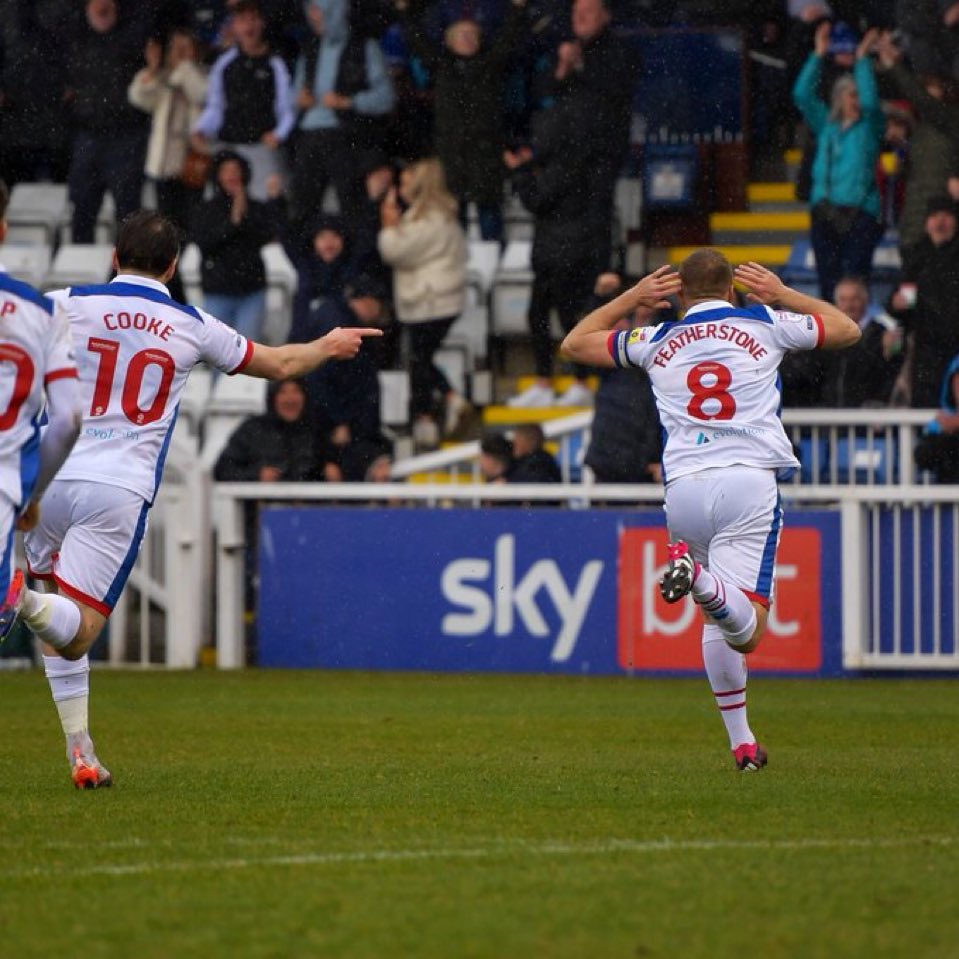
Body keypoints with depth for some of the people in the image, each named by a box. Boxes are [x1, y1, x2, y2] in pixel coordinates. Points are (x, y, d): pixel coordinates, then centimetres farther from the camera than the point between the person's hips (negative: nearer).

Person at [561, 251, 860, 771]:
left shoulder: (656, 341, 14)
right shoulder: (765, 325, 11)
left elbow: (574, 343, 29)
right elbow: (847, 329, 27)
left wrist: (632, 298, 36)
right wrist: (782, 294, 35)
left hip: (684, 488, 3)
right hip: (749, 481, -3)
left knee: (718, 619, 20)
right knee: (746, 629, -13)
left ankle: (741, 742, 14)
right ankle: (696, 574, -43)